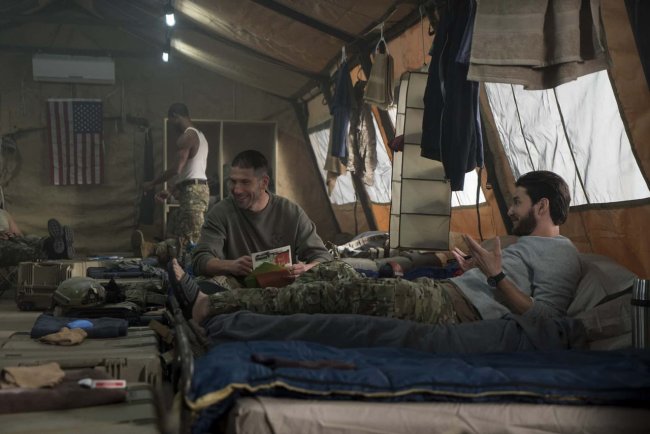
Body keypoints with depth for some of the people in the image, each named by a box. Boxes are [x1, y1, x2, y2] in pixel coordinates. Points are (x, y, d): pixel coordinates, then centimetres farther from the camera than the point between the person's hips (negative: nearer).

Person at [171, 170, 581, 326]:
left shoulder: (561, 254, 0)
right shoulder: (528, 243, 30)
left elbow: (543, 316, -14)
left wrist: (496, 275, -17)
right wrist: (472, 269, 17)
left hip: (458, 312, -10)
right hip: (441, 293, 10)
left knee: (343, 291, -23)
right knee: (333, 270, -3)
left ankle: (207, 307, -25)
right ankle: (214, 301, -9)